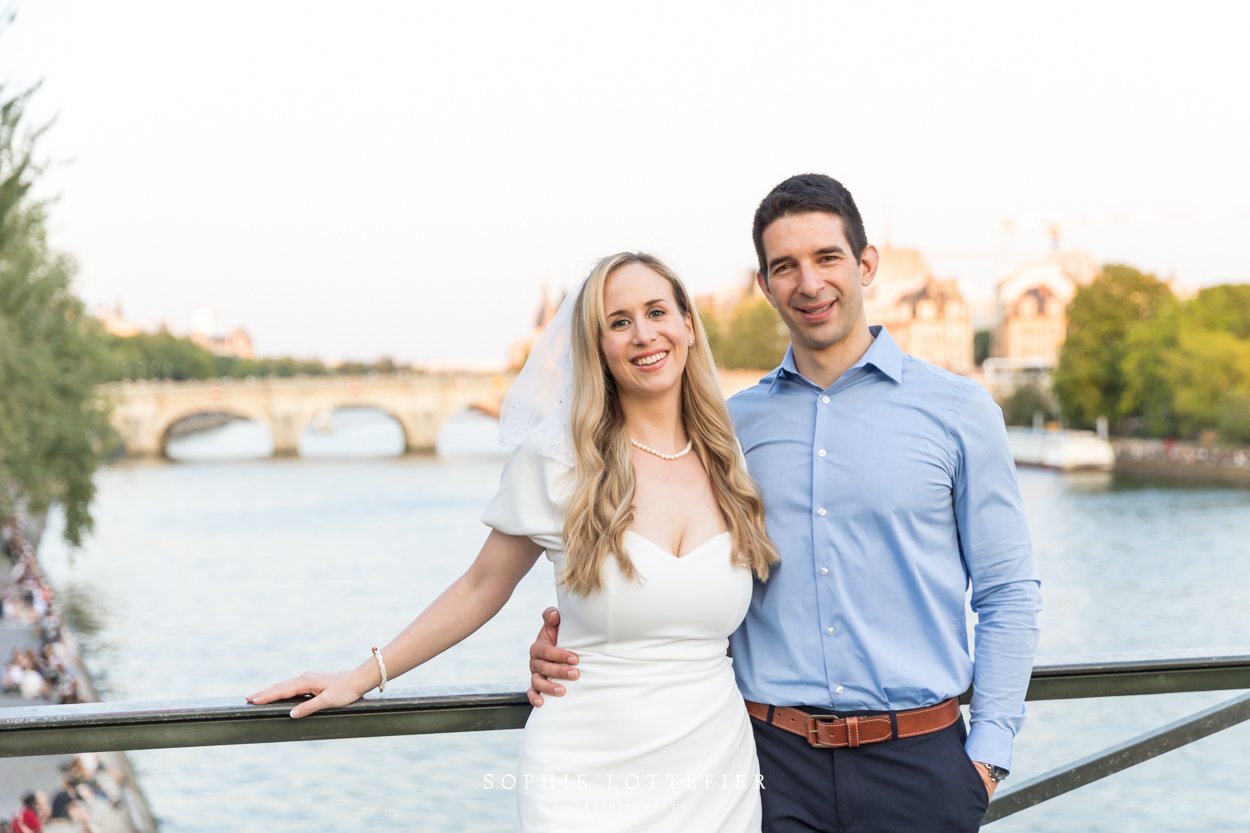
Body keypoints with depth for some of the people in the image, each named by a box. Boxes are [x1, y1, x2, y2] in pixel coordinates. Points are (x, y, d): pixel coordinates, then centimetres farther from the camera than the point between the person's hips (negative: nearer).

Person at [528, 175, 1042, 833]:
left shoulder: (957, 409, 2)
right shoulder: (734, 423, 7)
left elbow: (1009, 595, 3)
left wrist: (988, 753, -5)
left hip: (918, 756, -1)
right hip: (776, 758, 1)